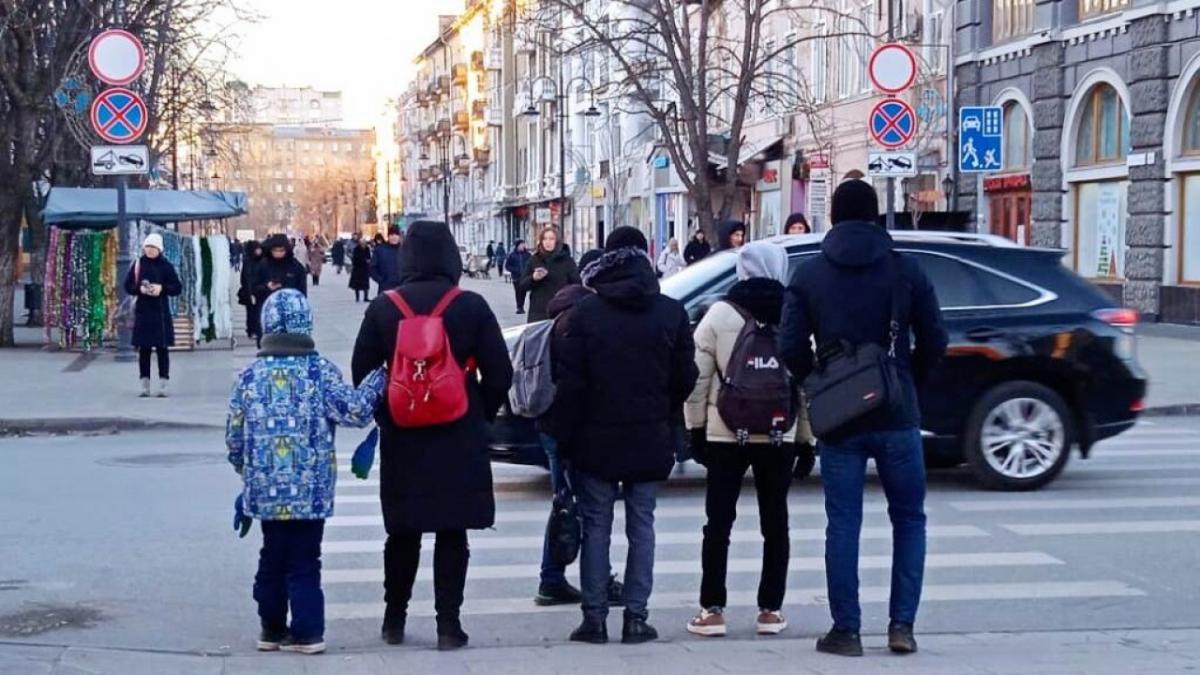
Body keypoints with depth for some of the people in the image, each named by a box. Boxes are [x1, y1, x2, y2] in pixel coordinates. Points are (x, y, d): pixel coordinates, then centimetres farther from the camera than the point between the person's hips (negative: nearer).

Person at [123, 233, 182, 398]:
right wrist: (140, 289, -11)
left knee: (162, 348, 0)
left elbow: (177, 288, 1)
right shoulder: (138, 265, 4)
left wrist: (162, 288, -15)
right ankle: (145, 385, 9)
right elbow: (128, 285, 7)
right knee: (143, 349, 3)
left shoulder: (166, 266, 1)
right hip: (142, 311, 1)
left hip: (161, 312, -1)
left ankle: (163, 385, 4)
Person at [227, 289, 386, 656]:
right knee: (304, 560, 4)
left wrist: (247, 472, 22)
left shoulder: (250, 375, 1)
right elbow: (354, 411, -10)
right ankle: (306, 631, 4)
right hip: (309, 489, -3)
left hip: (266, 489, 3)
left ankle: (272, 628, 22)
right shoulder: (320, 371, -8)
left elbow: (234, 436, 5)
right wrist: (379, 379, 5)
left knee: (272, 556, 16)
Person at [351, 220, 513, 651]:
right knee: (452, 534, 4)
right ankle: (448, 624, 3)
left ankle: (394, 619, 22)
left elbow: (362, 373, 1)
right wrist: (481, 415, 10)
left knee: (403, 532, 15)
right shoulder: (471, 307, -7)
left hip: (401, 438, 2)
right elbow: (499, 373, -5)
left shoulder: (382, 309, -2)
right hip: (460, 439, -2)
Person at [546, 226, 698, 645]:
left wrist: (563, 433, -1)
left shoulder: (585, 312, -8)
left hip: (596, 438, -1)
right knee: (641, 525, 8)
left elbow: (568, 379, -8)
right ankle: (636, 617, 6)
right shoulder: (671, 312, -1)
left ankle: (594, 617, 5)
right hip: (650, 438, 2)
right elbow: (685, 377, 3)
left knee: (596, 527, 5)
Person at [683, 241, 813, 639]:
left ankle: (712, 610, 3)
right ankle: (770, 610, 10)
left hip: (726, 434, -1)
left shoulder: (720, 314, -4)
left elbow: (699, 377, -5)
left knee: (718, 522, 4)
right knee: (775, 522, 10)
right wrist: (806, 437, 8)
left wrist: (695, 427, 4)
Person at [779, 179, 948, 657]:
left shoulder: (809, 276, 0)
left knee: (843, 525, 6)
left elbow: (791, 348, -6)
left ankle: (846, 631, 6)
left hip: (838, 419, 0)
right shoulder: (906, 271, -1)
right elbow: (934, 342, -1)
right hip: (897, 417, 0)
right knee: (909, 519, 12)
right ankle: (902, 624, 5)